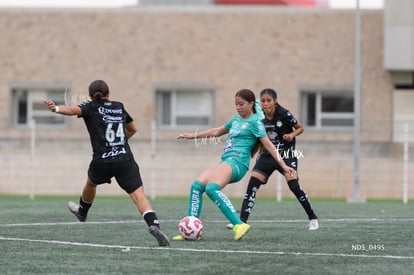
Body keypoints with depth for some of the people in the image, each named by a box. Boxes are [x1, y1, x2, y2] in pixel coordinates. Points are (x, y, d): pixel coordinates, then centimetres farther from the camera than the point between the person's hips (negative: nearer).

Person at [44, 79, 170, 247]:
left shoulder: (91, 107, 3)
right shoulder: (119, 107, 16)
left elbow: (74, 110, -20)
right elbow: (132, 129, 30)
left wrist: (56, 108, -38)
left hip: (101, 162, -1)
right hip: (125, 160, 1)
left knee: (91, 183, 32)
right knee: (139, 195, -10)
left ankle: (82, 212, 58)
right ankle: (154, 225, -35)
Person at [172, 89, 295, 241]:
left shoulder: (255, 122, 0)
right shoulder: (236, 119, 24)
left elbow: (268, 145, -4)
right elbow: (217, 132, 38)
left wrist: (283, 165, -10)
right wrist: (192, 136, 41)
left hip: (237, 161, -8)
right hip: (226, 161, 8)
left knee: (212, 188, -31)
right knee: (197, 185, -8)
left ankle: (239, 225, -38)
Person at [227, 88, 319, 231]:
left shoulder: (284, 114, -15)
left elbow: (300, 128, -2)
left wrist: (292, 135, -21)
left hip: (286, 155, -4)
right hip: (267, 155, 4)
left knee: (294, 186, -18)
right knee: (252, 185, -10)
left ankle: (313, 218, 0)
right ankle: (242, 221, -9)